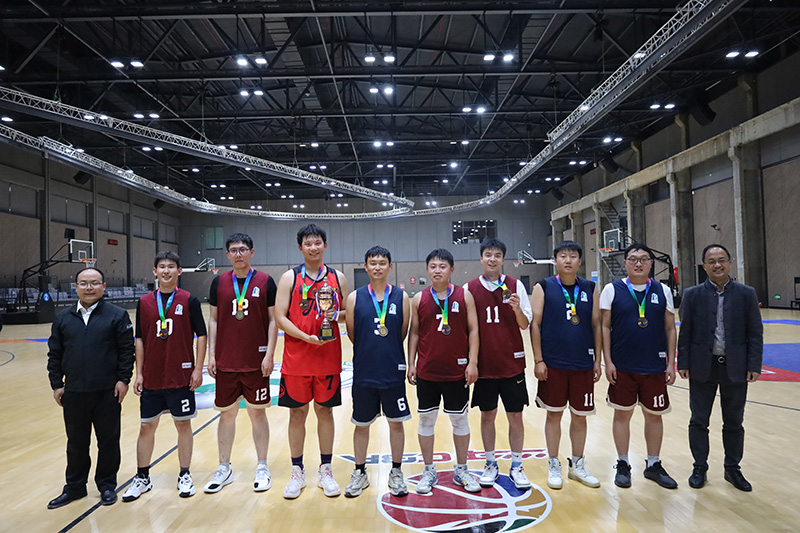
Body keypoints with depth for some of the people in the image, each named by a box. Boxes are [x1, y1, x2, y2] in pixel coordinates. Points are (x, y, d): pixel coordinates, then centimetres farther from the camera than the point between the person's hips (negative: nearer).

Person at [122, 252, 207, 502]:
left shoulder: (189, 300, -4)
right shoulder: (144, 302, 4)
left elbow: (201, 335, -3)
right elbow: (140, 339, 8)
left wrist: (198, 368, -7)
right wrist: (139, 373, 5)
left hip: (181, 377, -2)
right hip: (151, 377, 3)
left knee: (183, 424, 8)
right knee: (147, 426, 10)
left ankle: (184, 476, 22)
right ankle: (142, 478, 26)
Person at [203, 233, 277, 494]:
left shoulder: (265, 281, -2)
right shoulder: (219, 282, 5)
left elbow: (273, 320, -2)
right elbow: (214, 320, 8)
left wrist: (269, 355, -8)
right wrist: (211, 354, 2)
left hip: (256, 362, -2)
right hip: (225, 362, 2)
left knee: (257, 412, 7)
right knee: (227, 413, 11)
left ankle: (262, 468, 22)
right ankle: (224, 469, 26)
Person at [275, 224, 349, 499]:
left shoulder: (338, 277, 5)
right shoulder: (289, 278, 0)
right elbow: (280, 317, -5)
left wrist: (335, 315, -13)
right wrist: (306, 337, -17)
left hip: (328, 357, 1)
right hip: (296, 358, -1)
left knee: (325, 411, 9)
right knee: (297, 413, 7)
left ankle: (325, 471, 23)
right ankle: (297, 472, 23)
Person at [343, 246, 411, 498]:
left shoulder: (401, 297, -2)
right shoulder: (355, 297, -2)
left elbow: (403, 334, 3)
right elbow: (352, 335, 2)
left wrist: (387, 353, 5)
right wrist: (370, 352, 5)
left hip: (393, 371, 0)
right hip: (364, 372, 0)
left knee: (396, 422, 11)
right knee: (361, 424, 12)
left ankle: (396, 473, 28)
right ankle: (360, 473, 31)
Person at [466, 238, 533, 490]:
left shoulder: (516, 286, -1)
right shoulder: (469, 289, 0)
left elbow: (525, 325, 1)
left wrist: (517, 309, -19)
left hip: (512, 363, 0)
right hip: (484, 364, 0)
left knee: (515, 416, 8)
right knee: (487, 415, 10)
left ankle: (516, 466, 23)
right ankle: (491, 464, 26)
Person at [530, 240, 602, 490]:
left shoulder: (591, 289, 6)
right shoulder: (544, 288, -3)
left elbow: (596, 326, 8)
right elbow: (535, 325, -5)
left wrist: (598, 360, 4)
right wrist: (538, 360, -9)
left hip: (583, 364, 3)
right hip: (553, 364, -2)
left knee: (580, 416, 11)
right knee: (554, 414, 7)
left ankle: (577, 465, 29)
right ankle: (553, 466, 22)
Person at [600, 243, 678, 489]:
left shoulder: (662, 291, 4)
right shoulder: (612, 290, -3)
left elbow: (670, 329, 7)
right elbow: (604, 326, -3)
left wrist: (671, 363, 2)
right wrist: (608, 362, -8)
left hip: (655, 367, 2)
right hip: (622, 367, -2)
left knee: (654, 415, 12)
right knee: (622, 413, 7)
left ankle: (654, 465, 29)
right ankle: (623, 465, 22)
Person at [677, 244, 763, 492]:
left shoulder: (747, 294, 0)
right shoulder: (693, 295, -1)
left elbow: (755, 333, 1)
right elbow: (685, 332, -1)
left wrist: (754, 365, -5)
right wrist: (683, 364, -4)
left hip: (735, 368, 1)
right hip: (702, 367, 0)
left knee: (734, 422, 13)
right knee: (699, 421, 7)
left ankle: (732, 469, 29)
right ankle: (700, 468, 22)